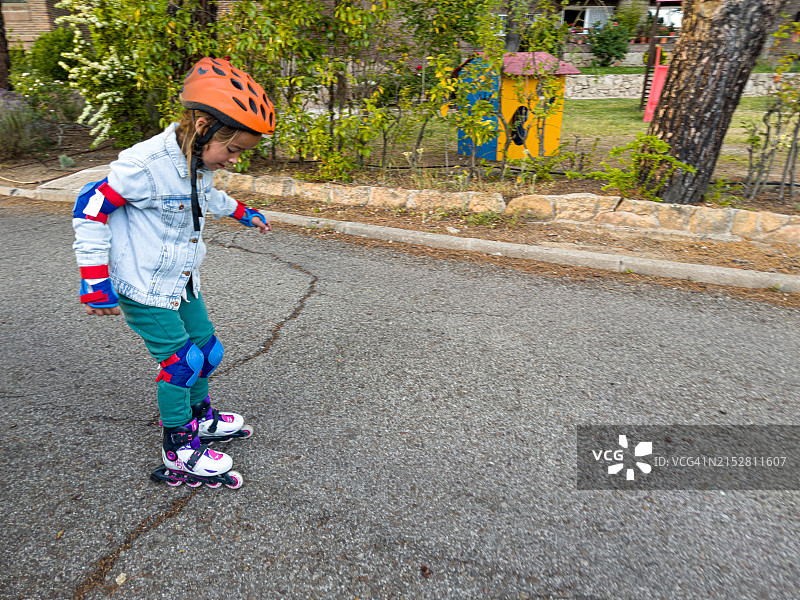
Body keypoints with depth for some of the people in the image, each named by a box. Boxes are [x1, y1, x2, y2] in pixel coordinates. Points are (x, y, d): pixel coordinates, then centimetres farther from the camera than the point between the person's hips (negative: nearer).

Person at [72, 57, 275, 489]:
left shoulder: (199, 164, 1)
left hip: (182, 284, 8)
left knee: (207, 351, 14)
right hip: (144, 290, -8)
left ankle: (200, 417, 38)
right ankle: (179, 453, 13)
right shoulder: (146, 164, -25)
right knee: (181, 362, -5)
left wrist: (245, 214, 35)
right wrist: (95, 281, -18)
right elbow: (91, 208, -18)